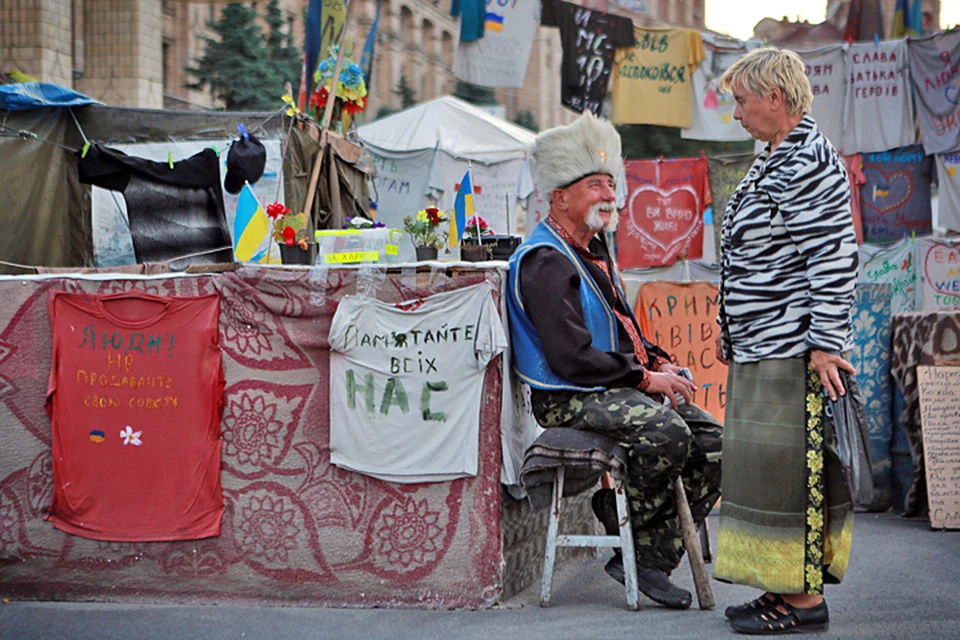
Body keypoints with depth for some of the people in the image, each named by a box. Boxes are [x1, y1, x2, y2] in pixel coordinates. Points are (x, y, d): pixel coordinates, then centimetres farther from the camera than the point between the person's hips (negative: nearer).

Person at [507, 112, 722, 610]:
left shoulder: (594, 248, 18)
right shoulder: (545, 261, -15)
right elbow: (572, 358, -22)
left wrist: (659, 362, 7)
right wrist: (645, 378, -18)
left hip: (613, 388, 10)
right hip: (566, 400, -10)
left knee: (711, 439, -3)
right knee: (667, 433, -31)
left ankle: (655, 558, -4)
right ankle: (632, 549, -13)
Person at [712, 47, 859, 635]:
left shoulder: (810, 162, -15)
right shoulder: (775, 158, 18)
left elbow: (835, 260, -21)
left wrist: (826, 345, -22)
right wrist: (732, 330, 24)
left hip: (794, 352, -10)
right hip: (762, 350, 10)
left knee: (790, 469, -6)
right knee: (773, 468, 13)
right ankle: (786, 588, 21)